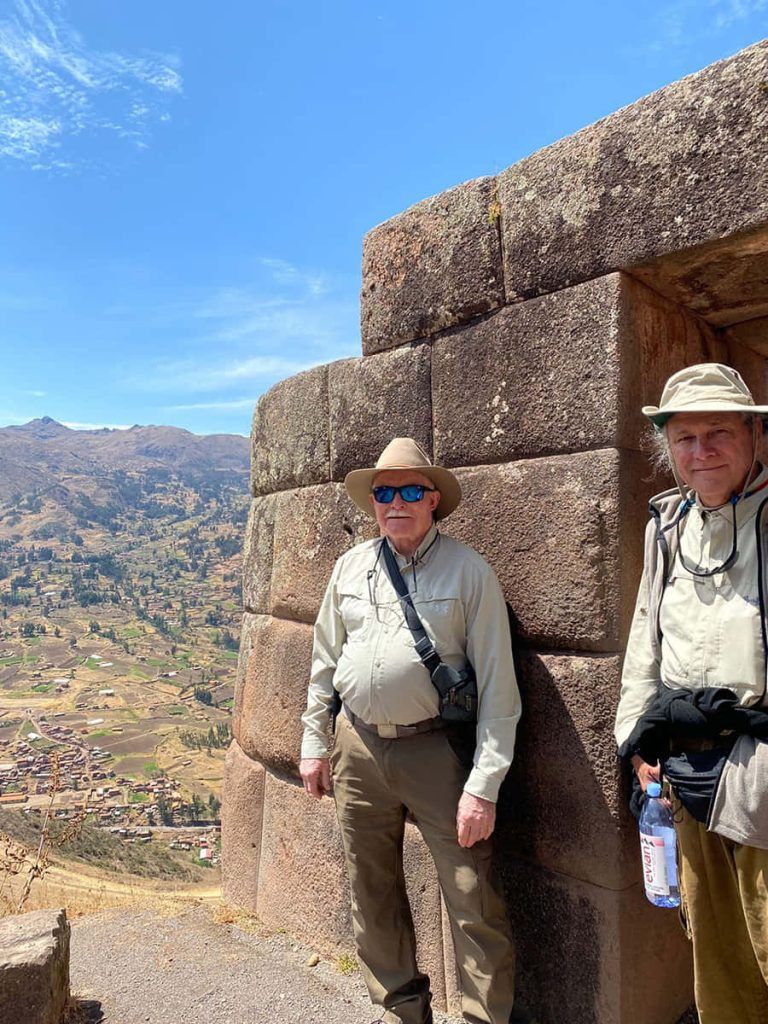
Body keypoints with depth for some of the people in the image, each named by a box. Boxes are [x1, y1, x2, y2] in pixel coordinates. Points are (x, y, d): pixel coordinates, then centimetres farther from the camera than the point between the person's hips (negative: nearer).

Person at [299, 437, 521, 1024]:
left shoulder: (469, 572, -9)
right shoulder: (351, 567, 5)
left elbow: (497, 685, -10)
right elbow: (325, 661, 14)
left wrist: (484, 784, -13)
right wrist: (314, 743, 13)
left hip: (435, 749, -4)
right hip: (358, 749, 5)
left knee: (473, 904, 1)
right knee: (373, 895, 18)